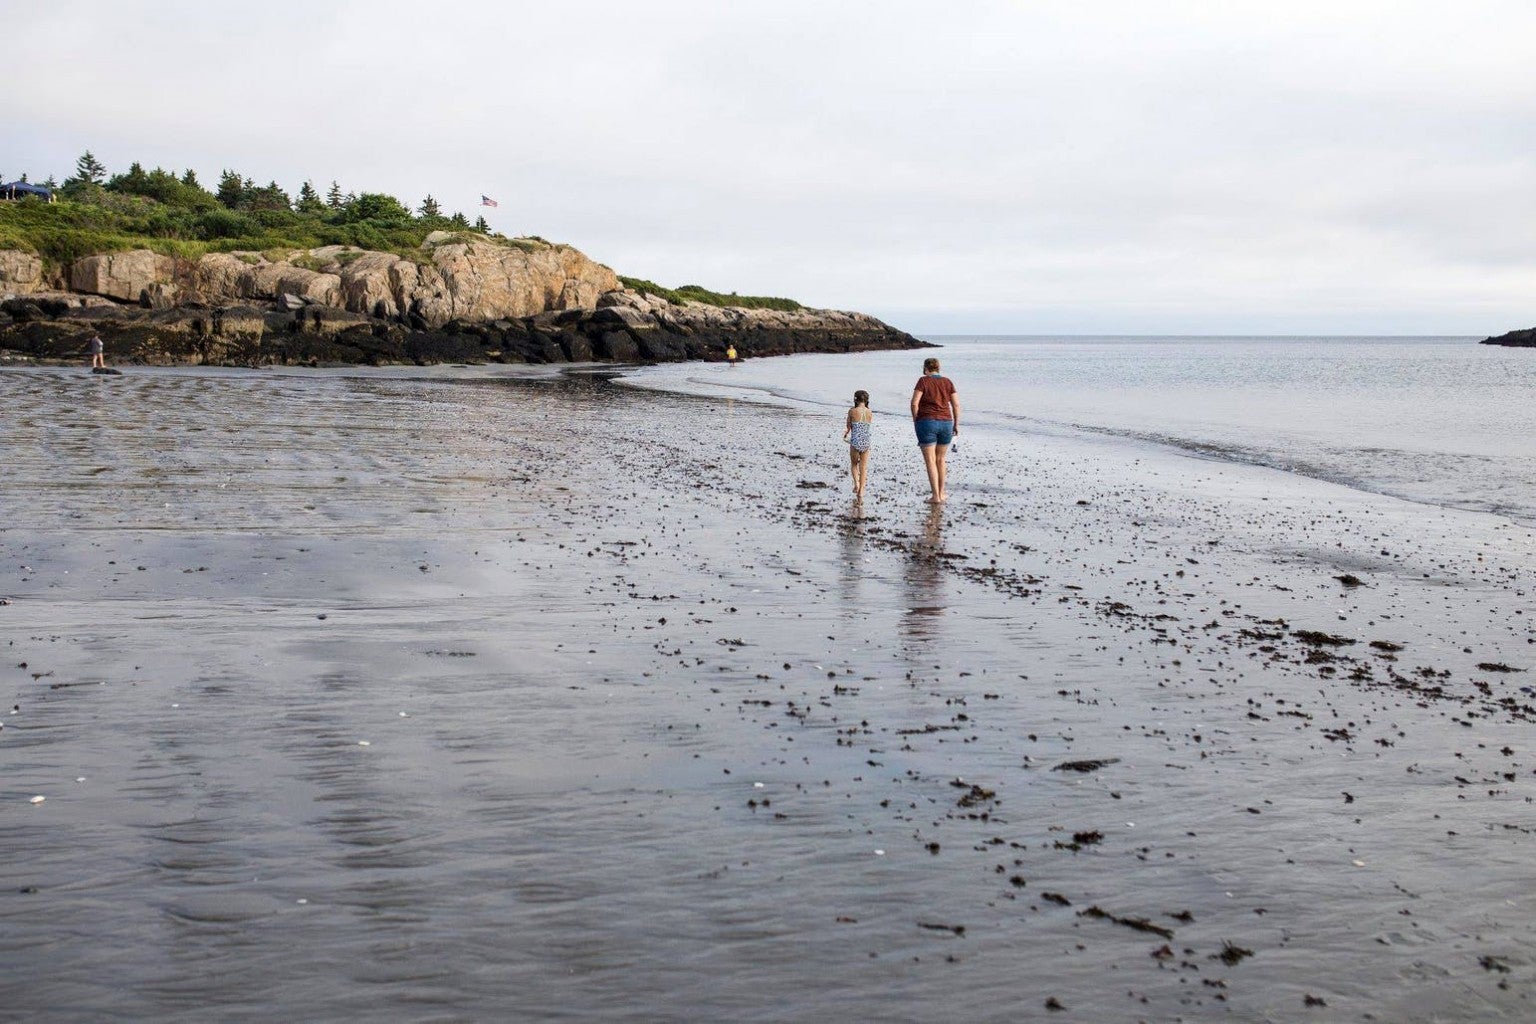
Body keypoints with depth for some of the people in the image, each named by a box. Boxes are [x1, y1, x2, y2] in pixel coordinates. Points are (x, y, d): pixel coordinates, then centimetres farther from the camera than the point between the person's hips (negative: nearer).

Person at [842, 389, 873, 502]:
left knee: (854, 464, 21)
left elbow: (848, 427, 5)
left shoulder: (852, 411, -7)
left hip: (855, 443, -2)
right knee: (863, 468, 10)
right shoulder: (870, 413, 1)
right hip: (866, 443, 2)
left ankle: (856, 483, 0)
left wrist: (846, 434, 30)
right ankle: (861, 492, 4)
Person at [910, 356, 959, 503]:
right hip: (945, 424, 4)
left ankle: (936, 496, -6)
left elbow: (914, 402, -11)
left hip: (927, 423, -4)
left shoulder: (923, 381, -4)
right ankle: (941, 493, 23)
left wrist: (915, 421, 2)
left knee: (930, 461, 0)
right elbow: (956, 404, 3)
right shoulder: (948, 382, 7)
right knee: (940, 459, 19)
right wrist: (956, 424, 10)